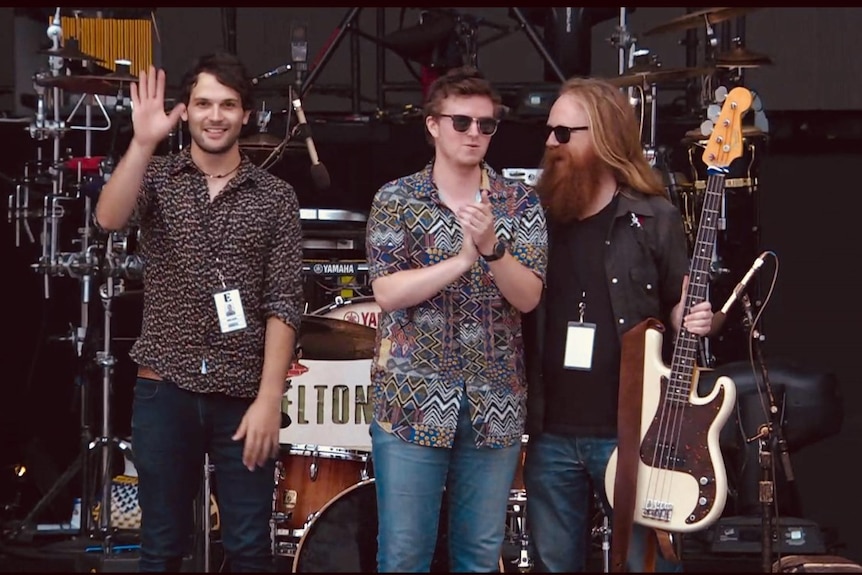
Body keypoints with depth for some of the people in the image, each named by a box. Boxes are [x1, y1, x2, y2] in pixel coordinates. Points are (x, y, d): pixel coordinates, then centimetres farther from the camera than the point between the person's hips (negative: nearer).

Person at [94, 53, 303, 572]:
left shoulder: (275, 197, 2)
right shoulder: (156, 177, 4)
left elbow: (284, 305, -3)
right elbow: (109, 218, -18)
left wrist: (269, 398, -11)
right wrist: (143, 142, -31)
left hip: (243, 396, 0)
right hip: (165, 389, 0)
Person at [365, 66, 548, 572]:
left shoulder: (520, 203, 5)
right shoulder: (396, 200, 0)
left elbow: (528, 297, -5)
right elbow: (388, 292, -12)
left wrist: (492, 246, -23)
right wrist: (463, 258, -22)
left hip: (495, 406, 2)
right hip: (413, 402, -2)